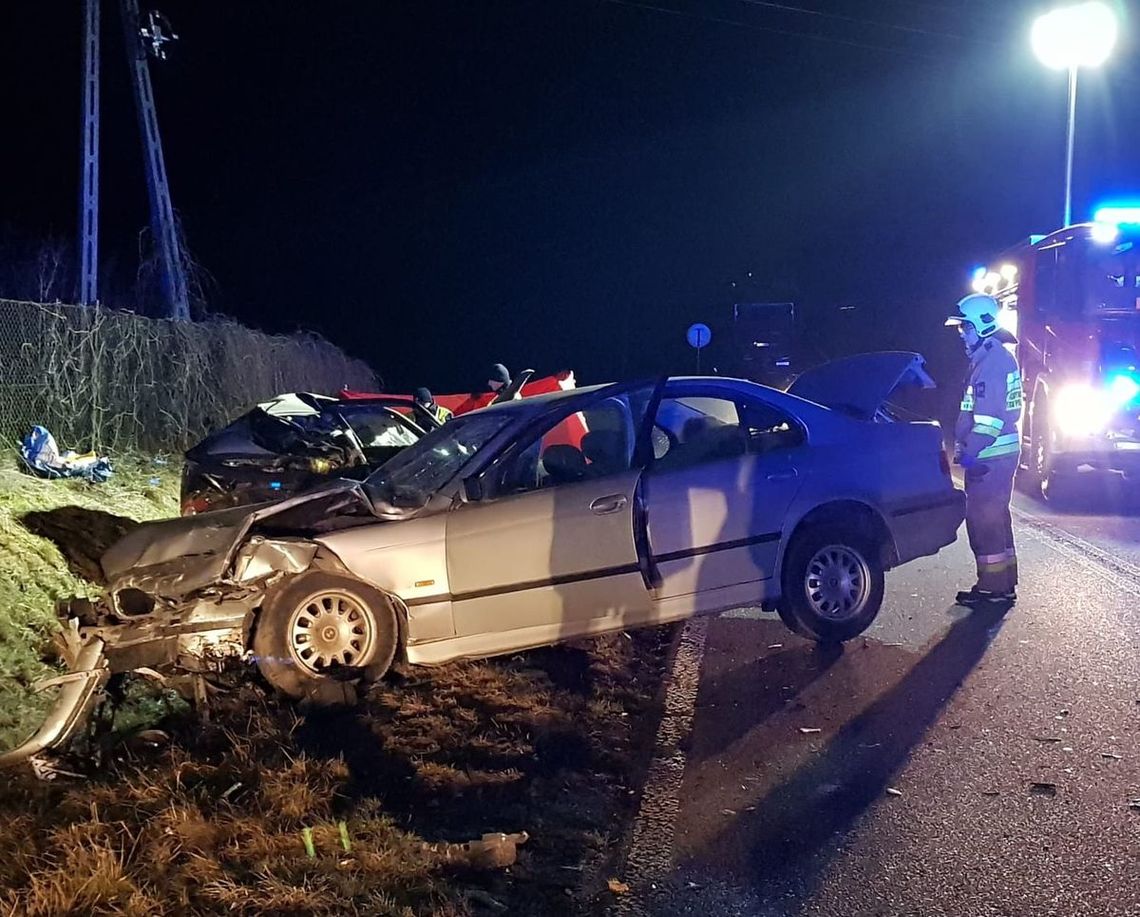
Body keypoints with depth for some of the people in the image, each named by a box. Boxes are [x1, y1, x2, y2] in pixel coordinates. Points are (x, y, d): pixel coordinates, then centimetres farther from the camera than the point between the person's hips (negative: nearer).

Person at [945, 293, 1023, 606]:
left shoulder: (992, 360, -17)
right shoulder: (997, 357, 17)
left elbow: (989, 417, -24)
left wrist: (969, 451, -23)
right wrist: (966, 448, 21)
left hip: (989, 457, -11)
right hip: (1002, 452, 11)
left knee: (983, 519, -5)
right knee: (995, 518, 17)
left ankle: (993, 587, 1)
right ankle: (1004, 583, 25)